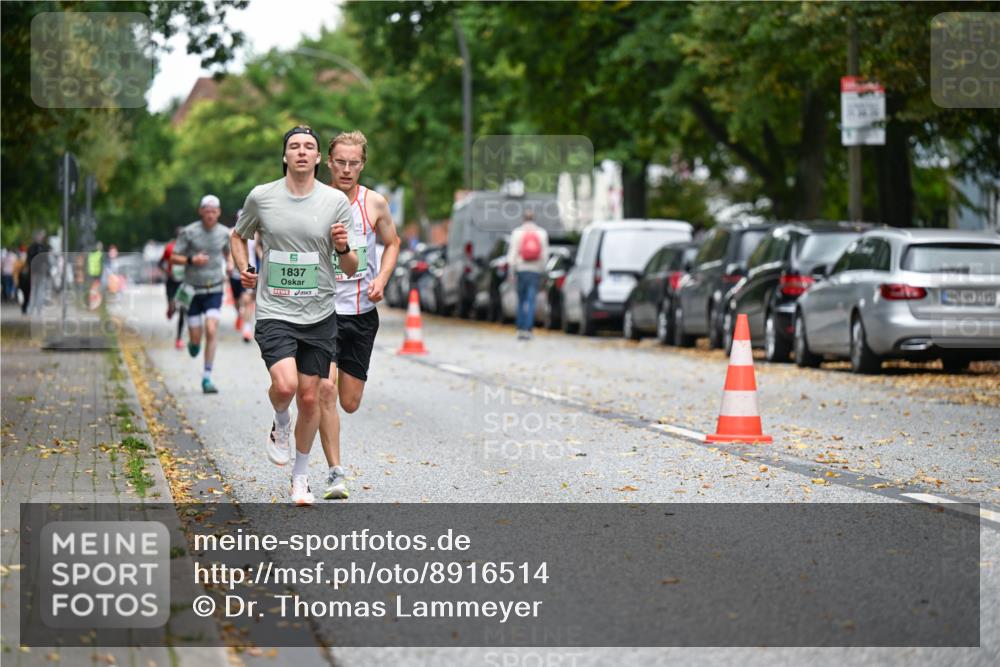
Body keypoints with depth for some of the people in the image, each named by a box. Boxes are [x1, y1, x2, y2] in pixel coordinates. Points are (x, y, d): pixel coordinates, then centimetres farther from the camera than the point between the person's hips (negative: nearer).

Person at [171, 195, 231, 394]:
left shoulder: (224, 233, 0)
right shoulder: (189, 232, -9)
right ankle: (193, 344, 42)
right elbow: (173, 258, -6)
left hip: (214, 290, 1)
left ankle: (207, 378, -10)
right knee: (196, 338, 2)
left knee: (211, 332, -15)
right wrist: (191, 260, -23)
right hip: (193, 291, -1)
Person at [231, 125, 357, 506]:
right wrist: (244, 268, 2)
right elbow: (239, 236, 20)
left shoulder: (335, 201, -1)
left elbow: (350, 268, 2)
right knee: (285, 385, -23)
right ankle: (280, 427, 13)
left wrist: (344, 249, -20)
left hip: (320, 316, 1)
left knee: (310, 398, 5)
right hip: (274, 312, -1)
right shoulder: (261, 197, -1)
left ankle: (300, 478, 24)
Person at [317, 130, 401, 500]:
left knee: (350, 403, 6)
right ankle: (335, 473, -8)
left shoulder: (374, 203, 0)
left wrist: (381, 279, -1)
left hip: (362, 312, 3)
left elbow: (392, 243, 16)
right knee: (325, 390, -17)